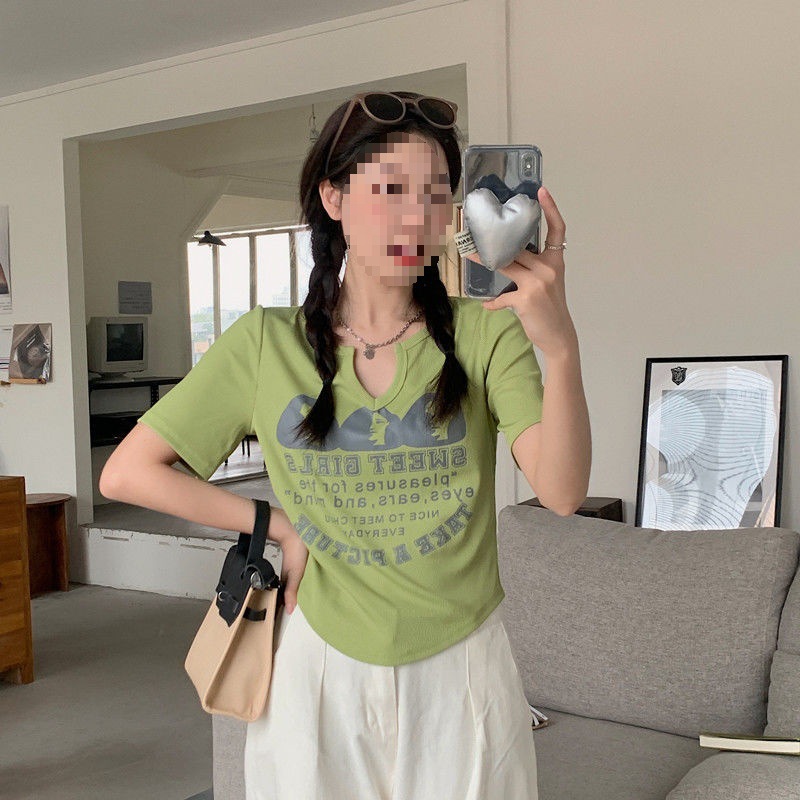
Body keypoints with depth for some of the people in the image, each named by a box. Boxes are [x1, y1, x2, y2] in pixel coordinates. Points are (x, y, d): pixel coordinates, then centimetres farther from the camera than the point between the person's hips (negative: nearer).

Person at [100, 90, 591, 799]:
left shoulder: (484, 333, -8)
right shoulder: (265, 343, -5)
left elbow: (562, 492, -20)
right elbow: (127, 473, -3)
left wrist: (559, 344, -36)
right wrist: (280, 526, -6)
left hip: (461, 671, 0)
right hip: (320, 668, 1)